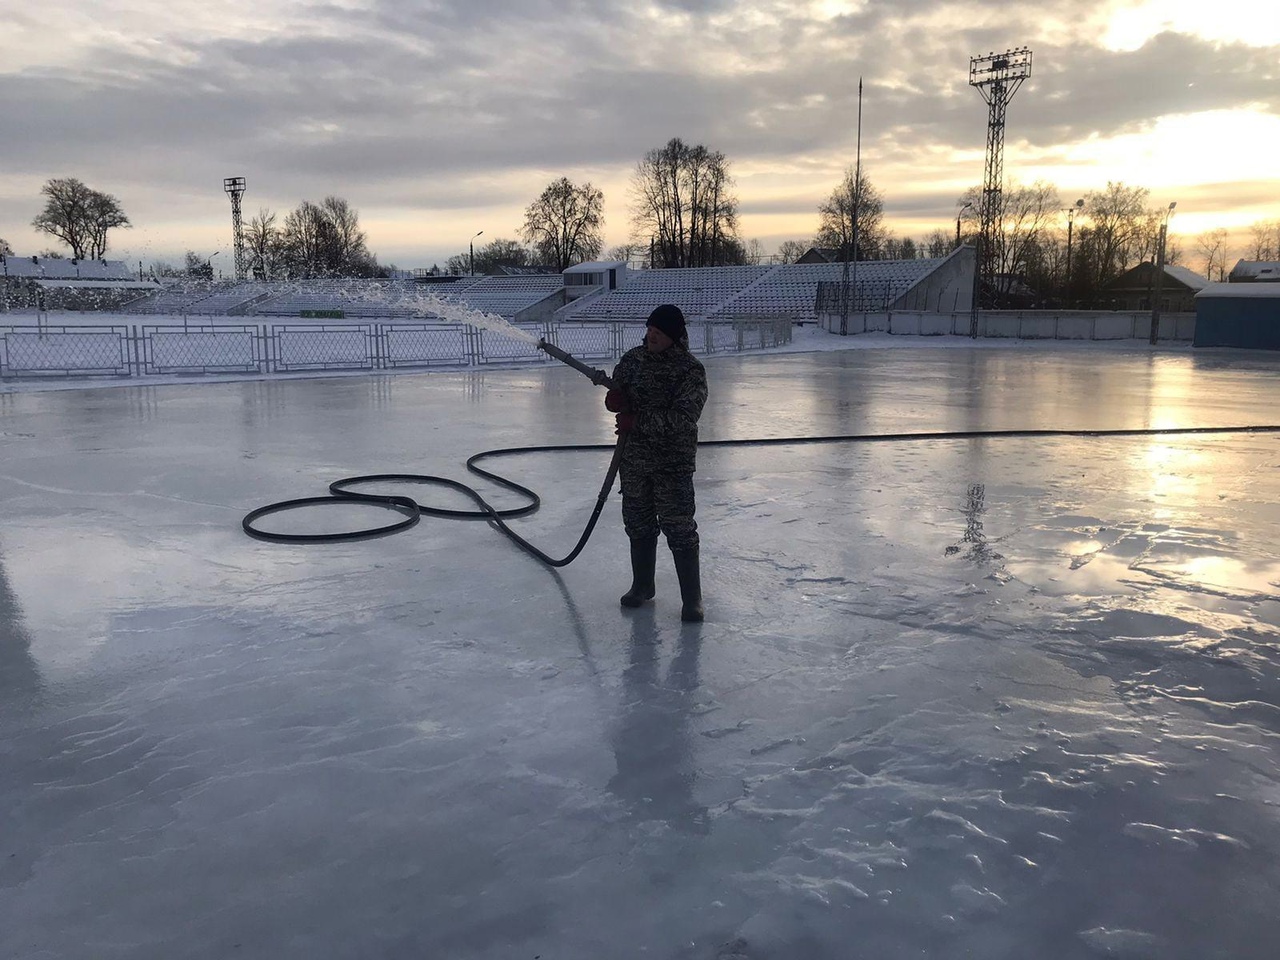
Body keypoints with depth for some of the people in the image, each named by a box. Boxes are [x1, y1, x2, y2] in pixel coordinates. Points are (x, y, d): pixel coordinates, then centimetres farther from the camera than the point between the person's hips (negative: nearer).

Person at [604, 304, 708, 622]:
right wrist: (616, 398, -12)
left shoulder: (690, 370, -14)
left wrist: (637, 421, -24)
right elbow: (617, 389, 13)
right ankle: (642, 586, 35)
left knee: (679, 529, -3)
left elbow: (682, 418, -22)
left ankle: (692, 599, 8)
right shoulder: (634, 358, 4)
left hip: (673, 463, -6)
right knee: (638, 523, 17)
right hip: (634, 456, 6)